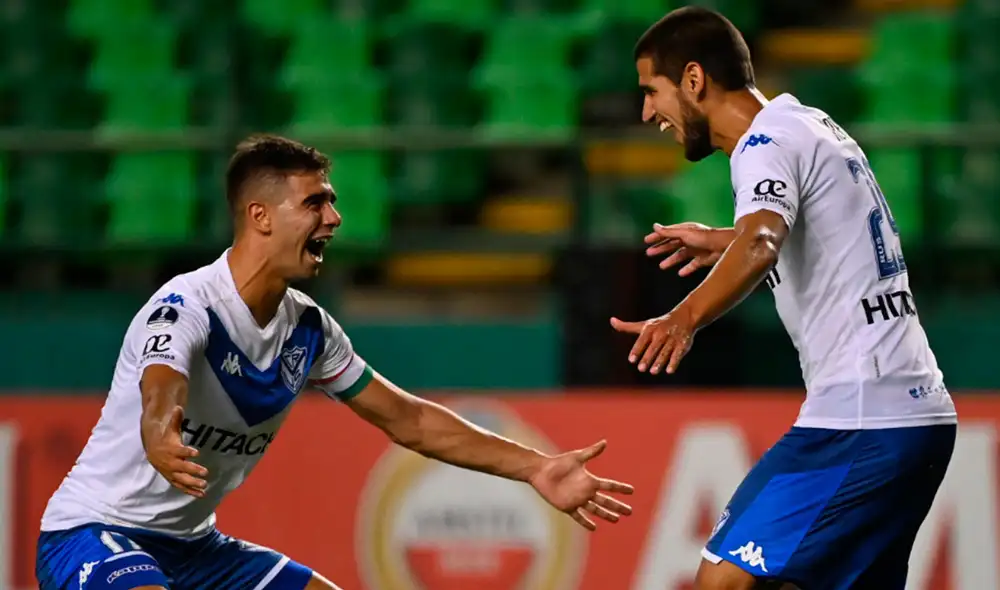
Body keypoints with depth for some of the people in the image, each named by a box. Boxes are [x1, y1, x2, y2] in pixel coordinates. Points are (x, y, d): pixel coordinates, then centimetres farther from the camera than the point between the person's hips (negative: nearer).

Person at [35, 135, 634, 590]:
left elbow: (407, 419, 12)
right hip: (94, 534, -9)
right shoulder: (186, 307, -23)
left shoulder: (308, 329, 2)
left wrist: (535, 468, 9)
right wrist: (163, 446, -68)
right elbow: (158, 404, -43)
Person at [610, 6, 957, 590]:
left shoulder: (769, 142, -10)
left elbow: (761, 244, -31)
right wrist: (725, 241, 44)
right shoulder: (818, 127, 18)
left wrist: (685, 318, -46)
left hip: (858, 424, -10)